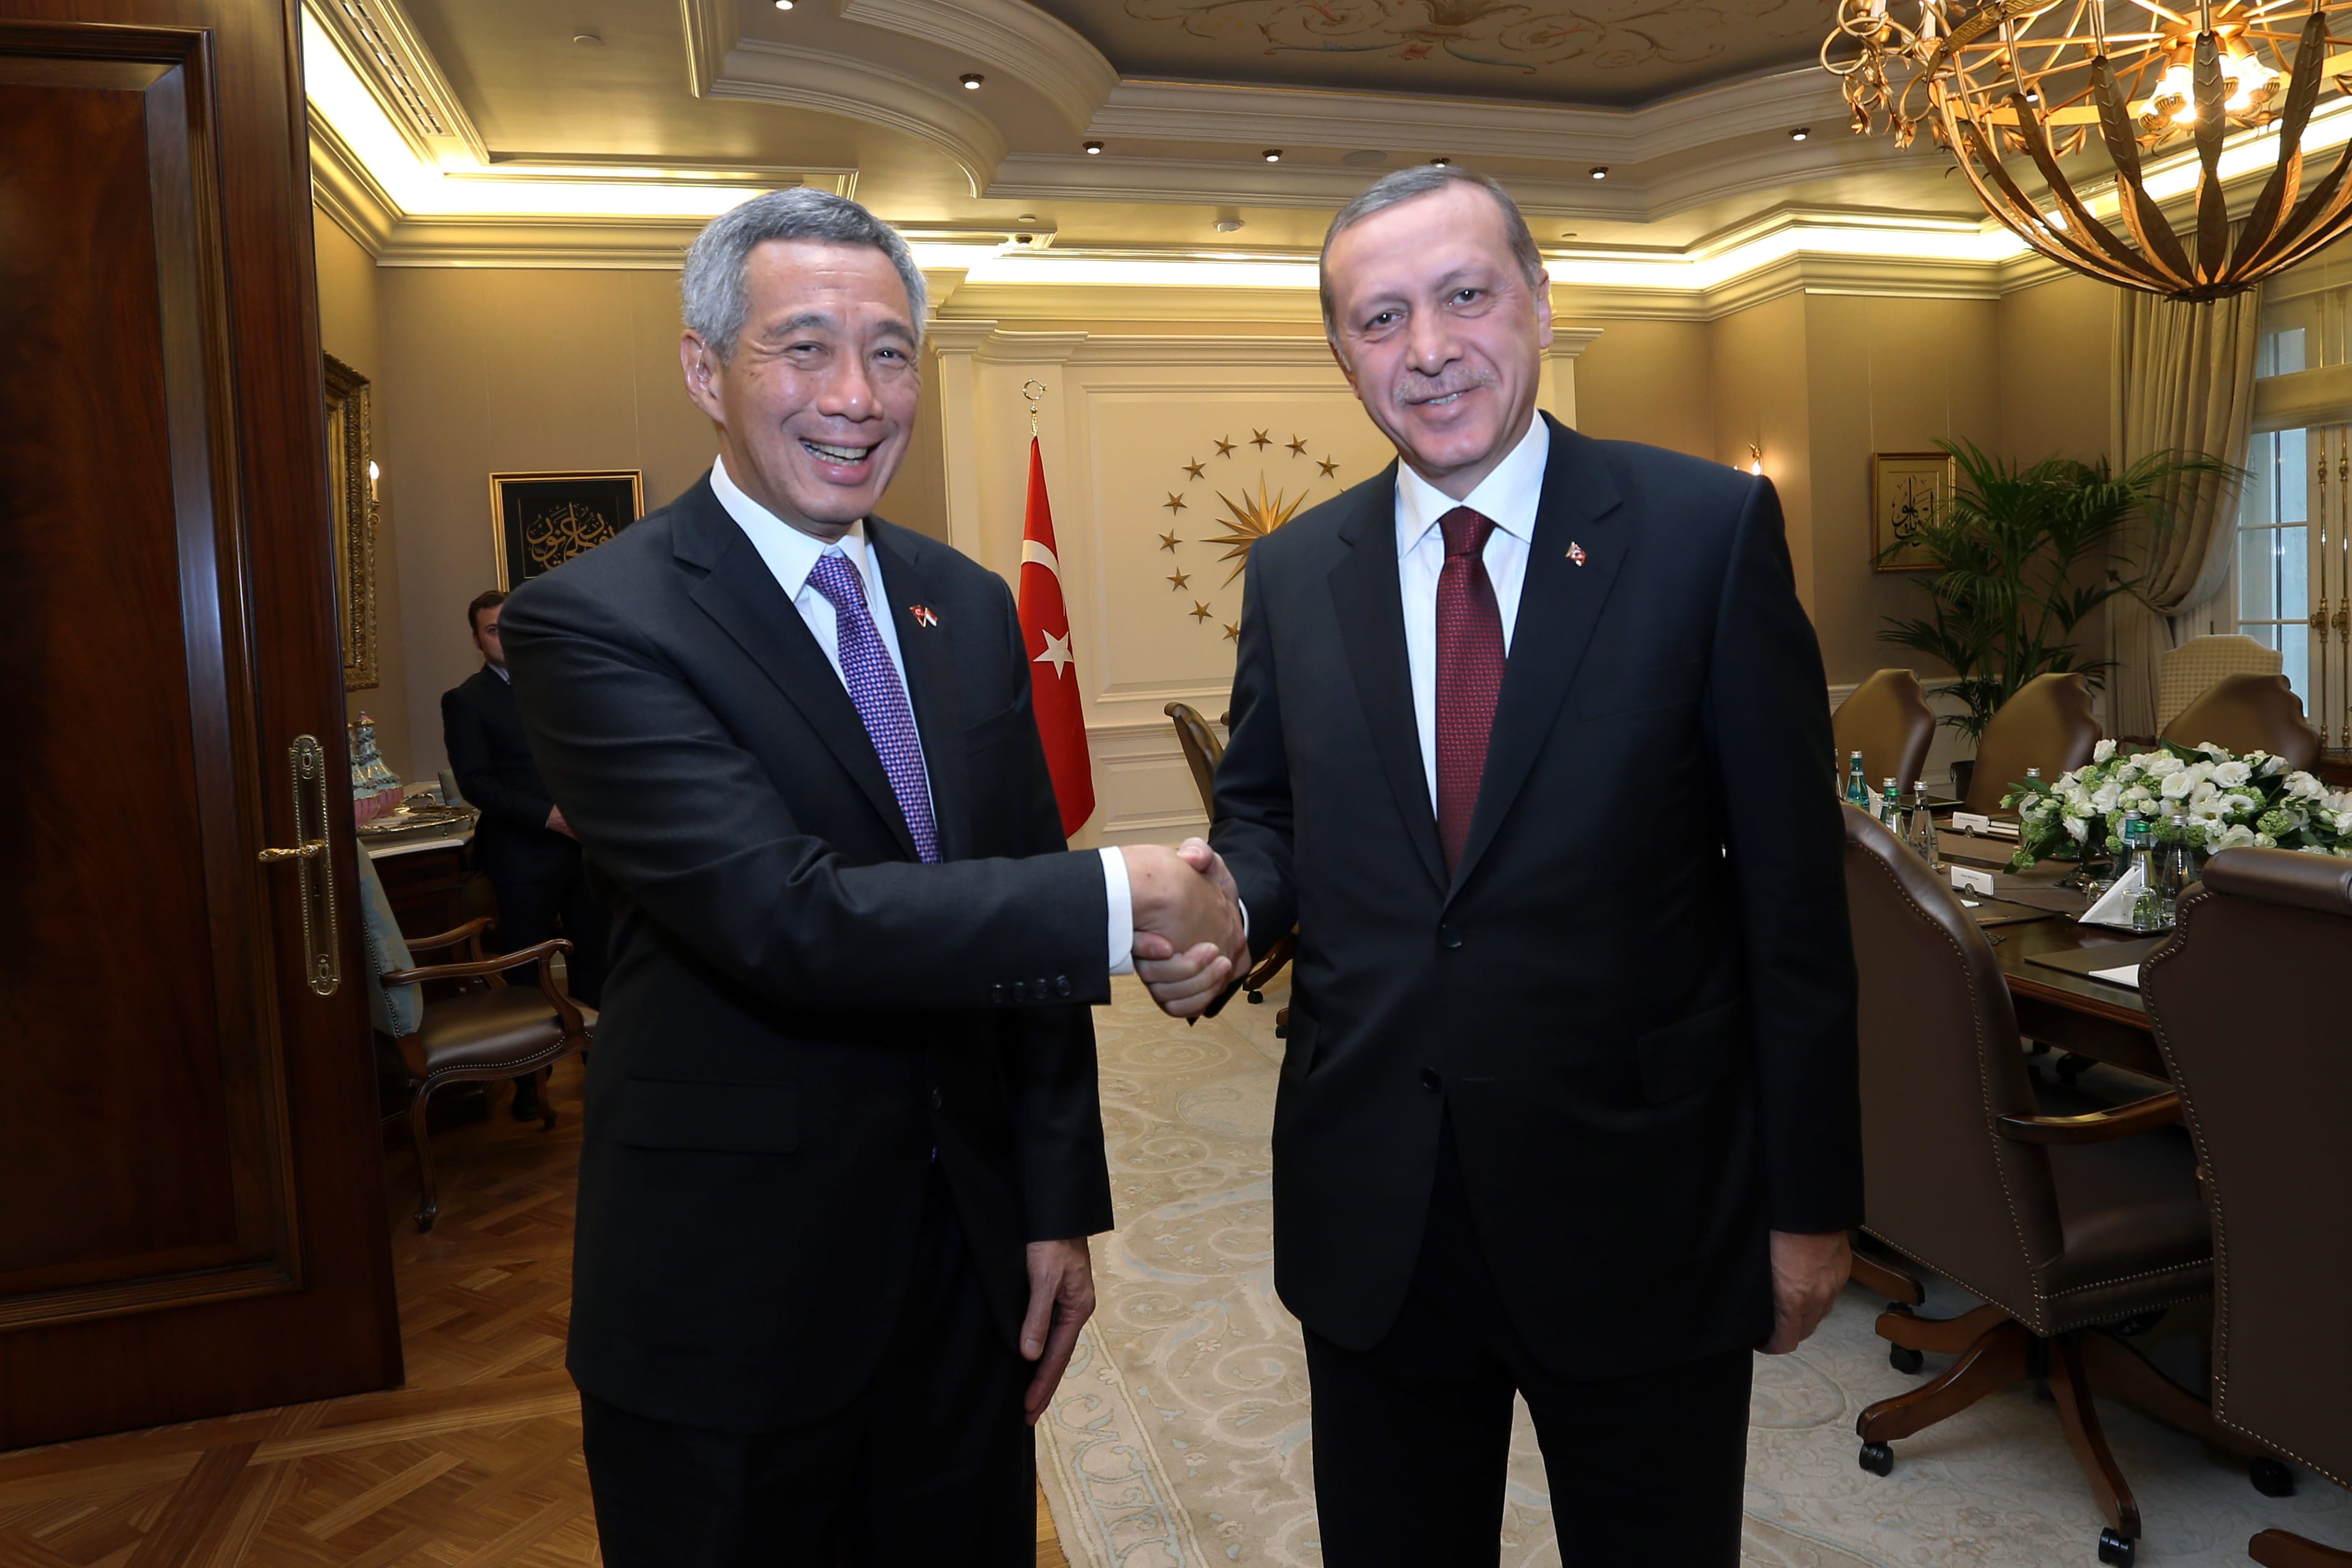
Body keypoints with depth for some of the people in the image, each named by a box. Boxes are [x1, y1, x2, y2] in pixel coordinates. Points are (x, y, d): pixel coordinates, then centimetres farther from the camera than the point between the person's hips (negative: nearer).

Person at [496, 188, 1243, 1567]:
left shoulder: (971, 609, 4)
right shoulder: (593, 623, -14)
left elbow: (1024, 910, 6)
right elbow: (789, 921, -26)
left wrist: (1061, 1205, 6)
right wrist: (1128, 899, -22)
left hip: (973, 1263, 5)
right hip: (733, 1299, -5)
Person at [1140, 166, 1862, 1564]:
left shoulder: (1710, 530, -7)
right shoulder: (1295, 573, 3)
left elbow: (1793, 890, -6)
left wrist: (1812, 1201, -4)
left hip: (1643, 1204, -2)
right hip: (1371, 1221, 3)